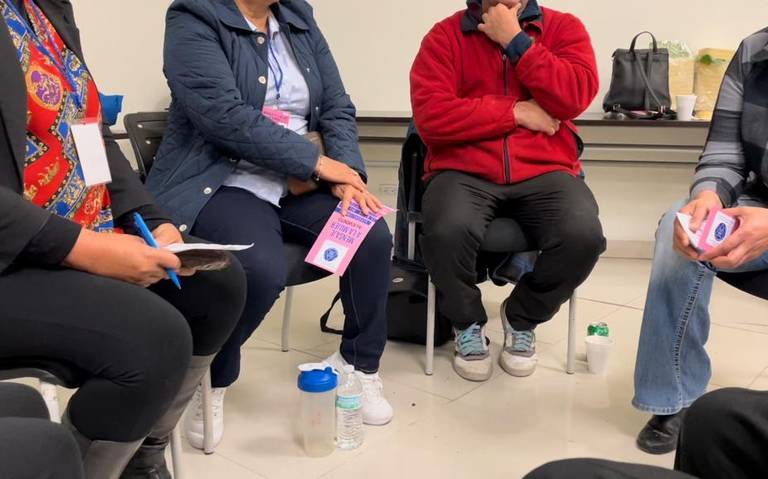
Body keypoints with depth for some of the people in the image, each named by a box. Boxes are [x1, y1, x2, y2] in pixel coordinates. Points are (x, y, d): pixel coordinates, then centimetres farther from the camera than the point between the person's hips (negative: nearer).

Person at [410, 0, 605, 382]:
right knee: (447, 231, -33)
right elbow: (431, 117, -9)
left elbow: (576, 97, -9)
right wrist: (516, 112, -7)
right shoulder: (445, 35, 5)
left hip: (544, 172, 2)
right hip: (464, 172, -1)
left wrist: (515, 40, -9)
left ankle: (522, 318, 6)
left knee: (584, 236, -27)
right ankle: (467, 323, 2)